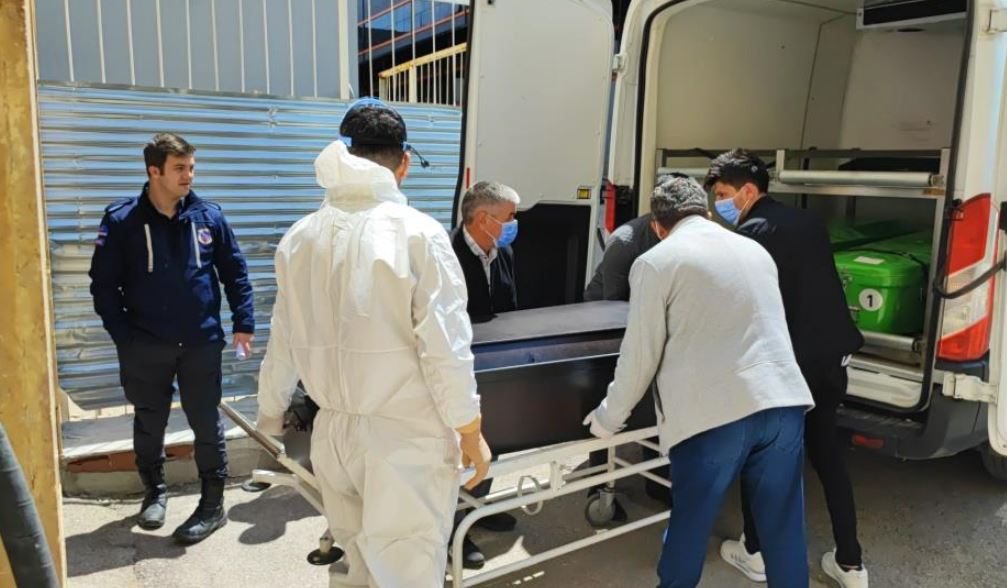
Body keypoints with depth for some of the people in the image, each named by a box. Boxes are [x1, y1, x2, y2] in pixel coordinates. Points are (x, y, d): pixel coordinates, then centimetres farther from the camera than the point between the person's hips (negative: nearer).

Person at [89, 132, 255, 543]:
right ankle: (155, 491, 37)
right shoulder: (121, 221, -5)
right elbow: (104, 285, -2)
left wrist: (244, 323, -1)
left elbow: (235, 273, 4)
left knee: (206, 423, 6)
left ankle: (213, 505, 19)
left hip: (202, 343, 0)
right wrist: (123, 336, -8)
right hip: (145, 347, 0)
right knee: (149, 423, 16)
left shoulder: (208, 216, -1)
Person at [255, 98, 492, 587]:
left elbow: (283, 343, 10)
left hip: (334, 431, 5)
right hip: (406, 436, -5)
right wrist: (470, 432, -2)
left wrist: (270, 414, 26)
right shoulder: (418, 233, -13)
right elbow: (445, 348, -14)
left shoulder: (300, 237, 2)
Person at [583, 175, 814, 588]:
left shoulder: (654, 263, 0)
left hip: (713, 413, -4)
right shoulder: (755, 250, 17)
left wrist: (609, 418, 14)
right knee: (784, 529, 15)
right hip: (784, 402, 5)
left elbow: (640, 355, 1)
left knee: (689, 526, 13)